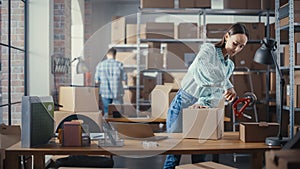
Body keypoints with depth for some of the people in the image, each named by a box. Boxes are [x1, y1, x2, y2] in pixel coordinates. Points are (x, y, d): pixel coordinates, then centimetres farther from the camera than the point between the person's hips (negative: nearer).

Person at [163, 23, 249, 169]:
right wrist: (226, 85, -37)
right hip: (183, 105, -6)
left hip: (201, 109, 6)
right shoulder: (209, 49, -7)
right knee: (174, 152, -5)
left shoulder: (230, 66, 11)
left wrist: (203, 103, -21)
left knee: (199, 156, 7)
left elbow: (217, 93, 0)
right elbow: (200, 64, -32)